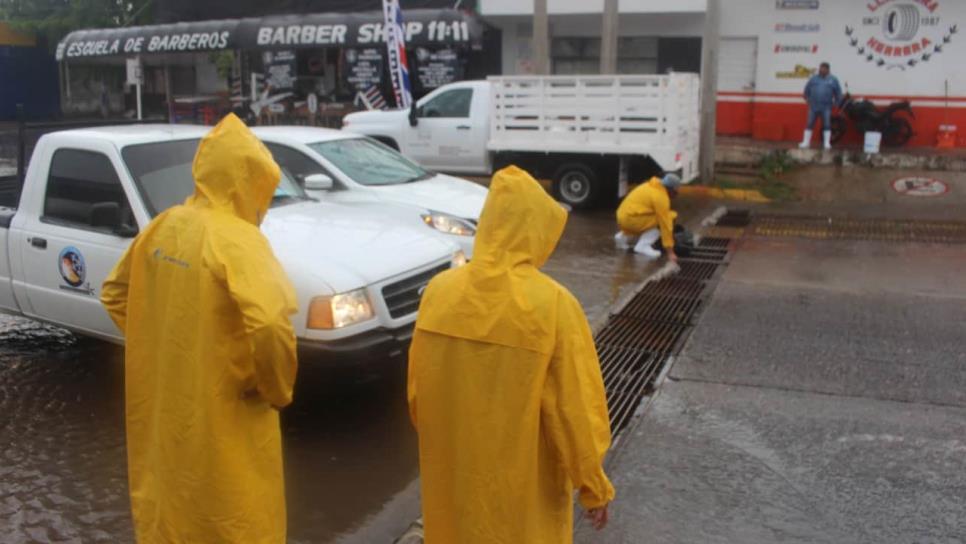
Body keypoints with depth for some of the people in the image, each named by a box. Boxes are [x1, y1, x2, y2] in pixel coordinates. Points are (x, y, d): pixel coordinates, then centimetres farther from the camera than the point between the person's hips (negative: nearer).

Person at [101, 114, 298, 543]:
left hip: (160, 410, 8)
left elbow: (115, 294, 16)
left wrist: (156, 347, 15)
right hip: (219, 420, -7)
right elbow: (269, 325, -35)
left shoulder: (162, 227, 3)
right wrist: (278, 389, -18)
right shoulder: (237, 240, -21)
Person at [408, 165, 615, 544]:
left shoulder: (439, 290, -8)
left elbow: (417, 391, 3)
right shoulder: (553, 305, -21)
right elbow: (576, 411, -16)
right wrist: (594, 487, -2)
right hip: (523, 489, -3)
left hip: (452, 478, 4)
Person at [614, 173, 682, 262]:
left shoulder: (652, 186, 14)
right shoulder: (661, 197, -14)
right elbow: (665, 224, -15)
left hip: (624, 217, 9)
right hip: (631, 220, -9)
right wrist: (670, 252, -14)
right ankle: (643, 245, -13)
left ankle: (623, 237, 19)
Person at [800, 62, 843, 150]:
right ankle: (806, 142, 8)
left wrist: (836, 103, 8)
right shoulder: (814, 78, 8)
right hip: (813, 107, 1)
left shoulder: (833, 80, 6)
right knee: (809, 124, 1)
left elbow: (838, 93, 11)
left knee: (827, 125, -2)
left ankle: (827, 143, 3)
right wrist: (808, 100, 12)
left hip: (826, 107, -1)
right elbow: (807, 89, 15)